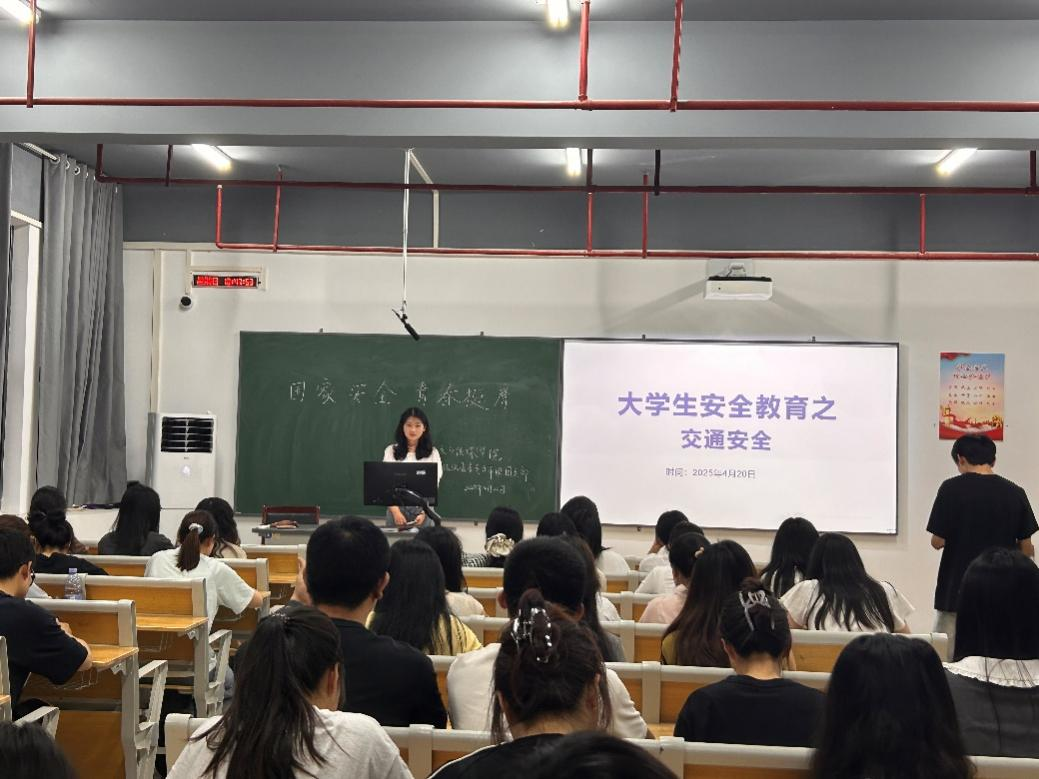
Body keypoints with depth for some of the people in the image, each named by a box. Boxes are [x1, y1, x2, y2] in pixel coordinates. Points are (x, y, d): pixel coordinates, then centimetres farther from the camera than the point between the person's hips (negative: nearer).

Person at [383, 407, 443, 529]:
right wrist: (396, 511, -15)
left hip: (423, 509, 0)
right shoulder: (391, 451, 4)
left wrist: (424, 513, -15)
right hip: (397, 508, 0)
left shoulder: (432, 453, 3)